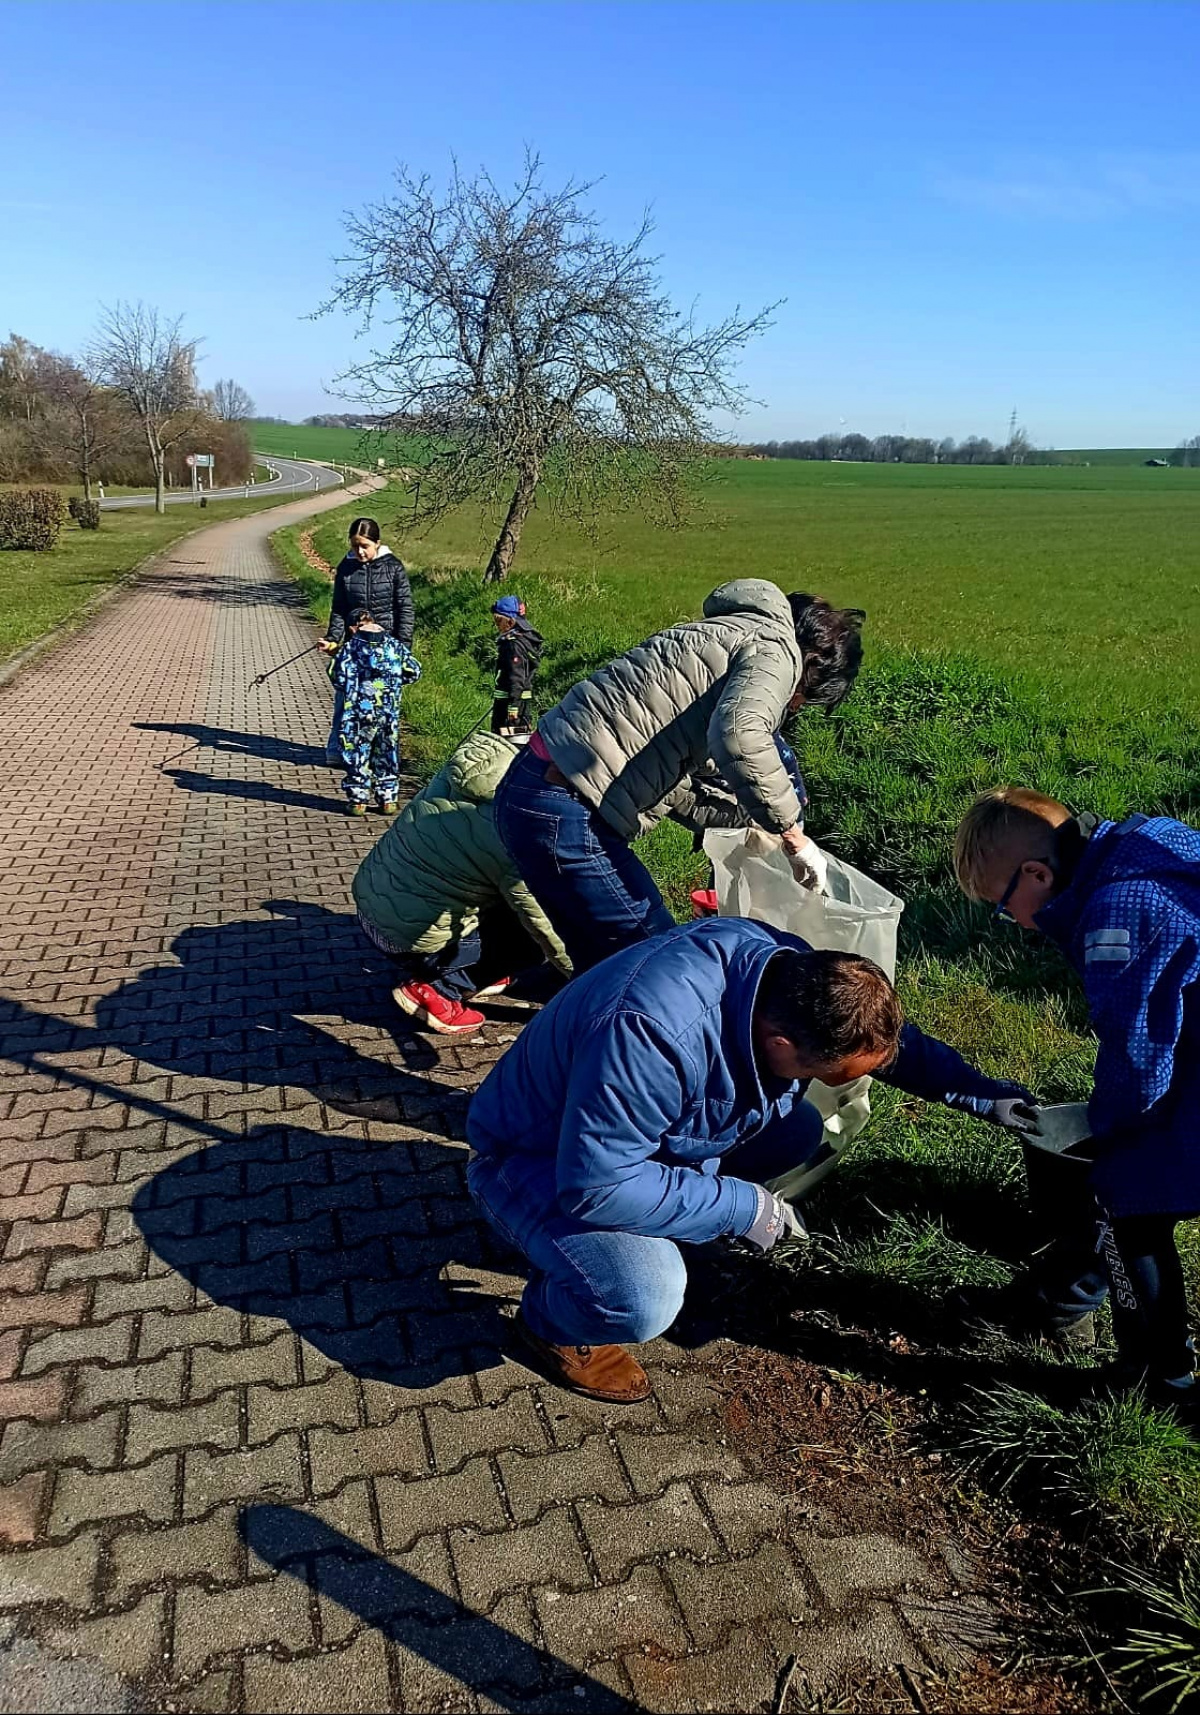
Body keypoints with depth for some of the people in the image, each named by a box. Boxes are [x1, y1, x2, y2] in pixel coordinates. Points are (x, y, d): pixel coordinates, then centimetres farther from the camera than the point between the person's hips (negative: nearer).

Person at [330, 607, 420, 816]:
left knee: (356, 755, 9)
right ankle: (388, 799, 18)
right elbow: (414, 671, 7)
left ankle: (358, 799, 11)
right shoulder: (394, 645, 8)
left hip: (359, 713, -3)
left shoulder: (350, 647, 0)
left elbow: (340, 680, -6)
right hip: (390, 711, 3)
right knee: (387, 754, 14)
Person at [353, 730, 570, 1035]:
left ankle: (464, 974, 21)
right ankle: (436, 990, 0)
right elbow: (542, 924, -13)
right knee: (533, 939, 7)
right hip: (408, 936, -7)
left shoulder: (449, 777, -3)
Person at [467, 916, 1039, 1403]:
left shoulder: (795, 971, -17)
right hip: (537, 1159, -7)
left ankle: (650, 1237, 9)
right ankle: (550, 1318, 4)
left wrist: (981, 1094, 1)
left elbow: (893, 1038, 3)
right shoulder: (651, 1035, -42)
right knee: (644, 1299, -31)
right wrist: (743, 1207, -27)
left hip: (648, 1126, 8)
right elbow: (596, 1184, -35)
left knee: (798, 1132, -1)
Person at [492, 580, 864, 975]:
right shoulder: (777, 649, -4)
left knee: (604, 963, 21)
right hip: (565, 814, -10)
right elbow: (738, 735, -28)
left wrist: (743, 819, 32)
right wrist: (793, 834, -17)